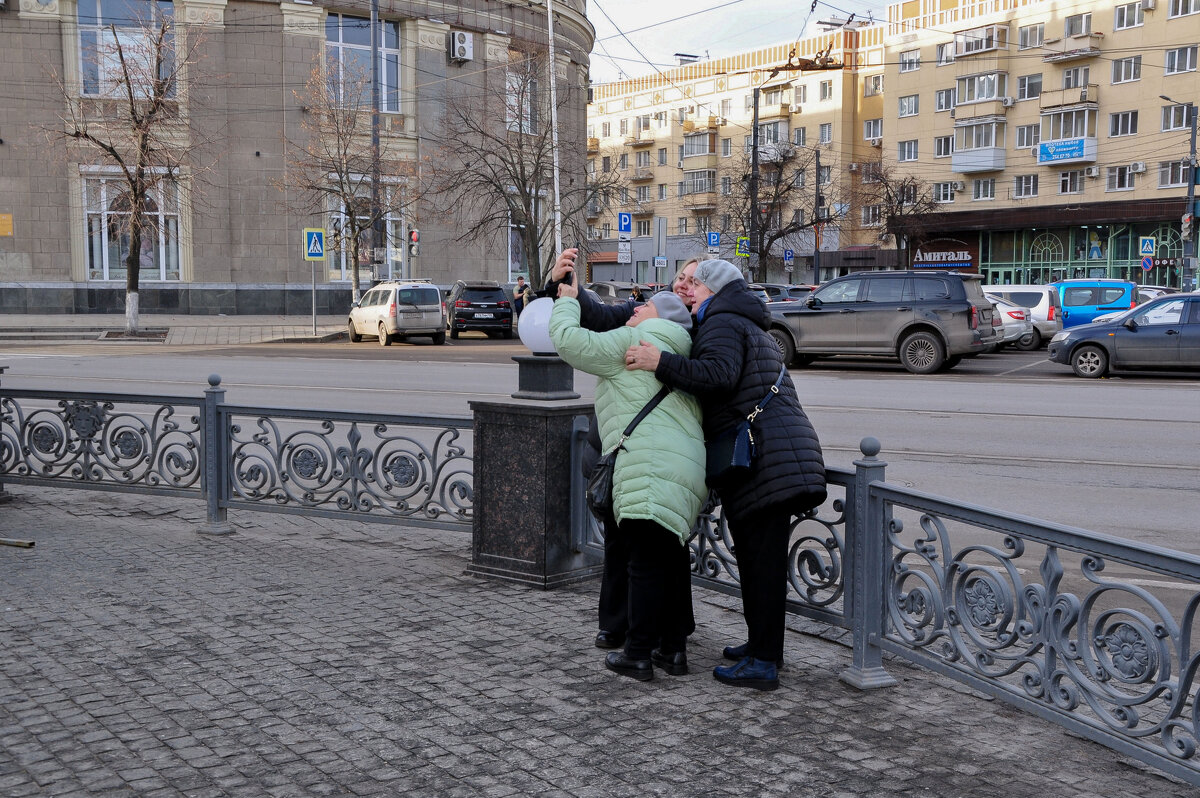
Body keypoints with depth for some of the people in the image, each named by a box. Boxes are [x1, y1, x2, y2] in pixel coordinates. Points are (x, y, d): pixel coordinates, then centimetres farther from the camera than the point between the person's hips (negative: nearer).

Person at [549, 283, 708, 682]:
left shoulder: (631, 341, 2)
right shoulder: (678, 356, 27)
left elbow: (570, 342, -2)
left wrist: (567, 303, 13)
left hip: (652, 470, -8)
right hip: (689, 469, 8)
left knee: (645, 564, -4)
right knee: (667, 562, 15)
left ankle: (638, 656, 2)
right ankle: (673, 650, 21)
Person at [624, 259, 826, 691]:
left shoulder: (722, 324, -5)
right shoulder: (751, 327, 29)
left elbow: (718, 376, -23)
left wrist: (660, 362, -21)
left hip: (763, 457, -10)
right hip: (782, 456, 10)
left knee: (761, 559, -8)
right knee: (760, 557, 15)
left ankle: (763, 663, -5)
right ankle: (762, 644, 23)